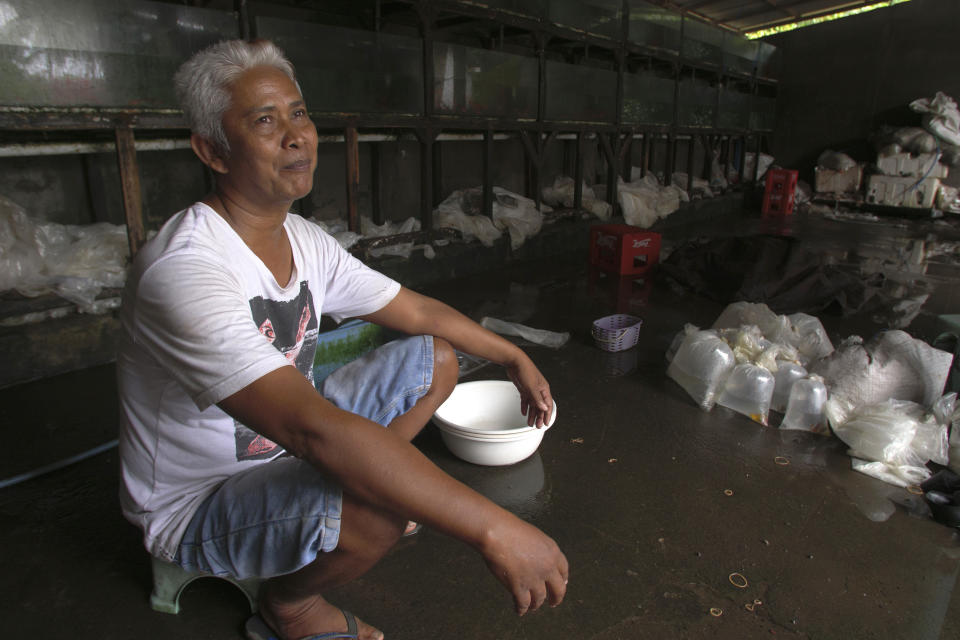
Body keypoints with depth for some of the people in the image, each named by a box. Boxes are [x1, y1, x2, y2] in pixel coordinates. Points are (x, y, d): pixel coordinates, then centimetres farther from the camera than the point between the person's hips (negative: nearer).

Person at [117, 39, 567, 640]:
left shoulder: (305, 241, -5)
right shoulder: (186, 270, -32)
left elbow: (419, 311, 6)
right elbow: (312, 429, -43)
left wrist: (516, 358, 7)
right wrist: (493, 529, -44)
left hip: (281, 446, 8)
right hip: (195, 505, -7)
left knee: (435, 358, 6)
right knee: (376, 507, -35)